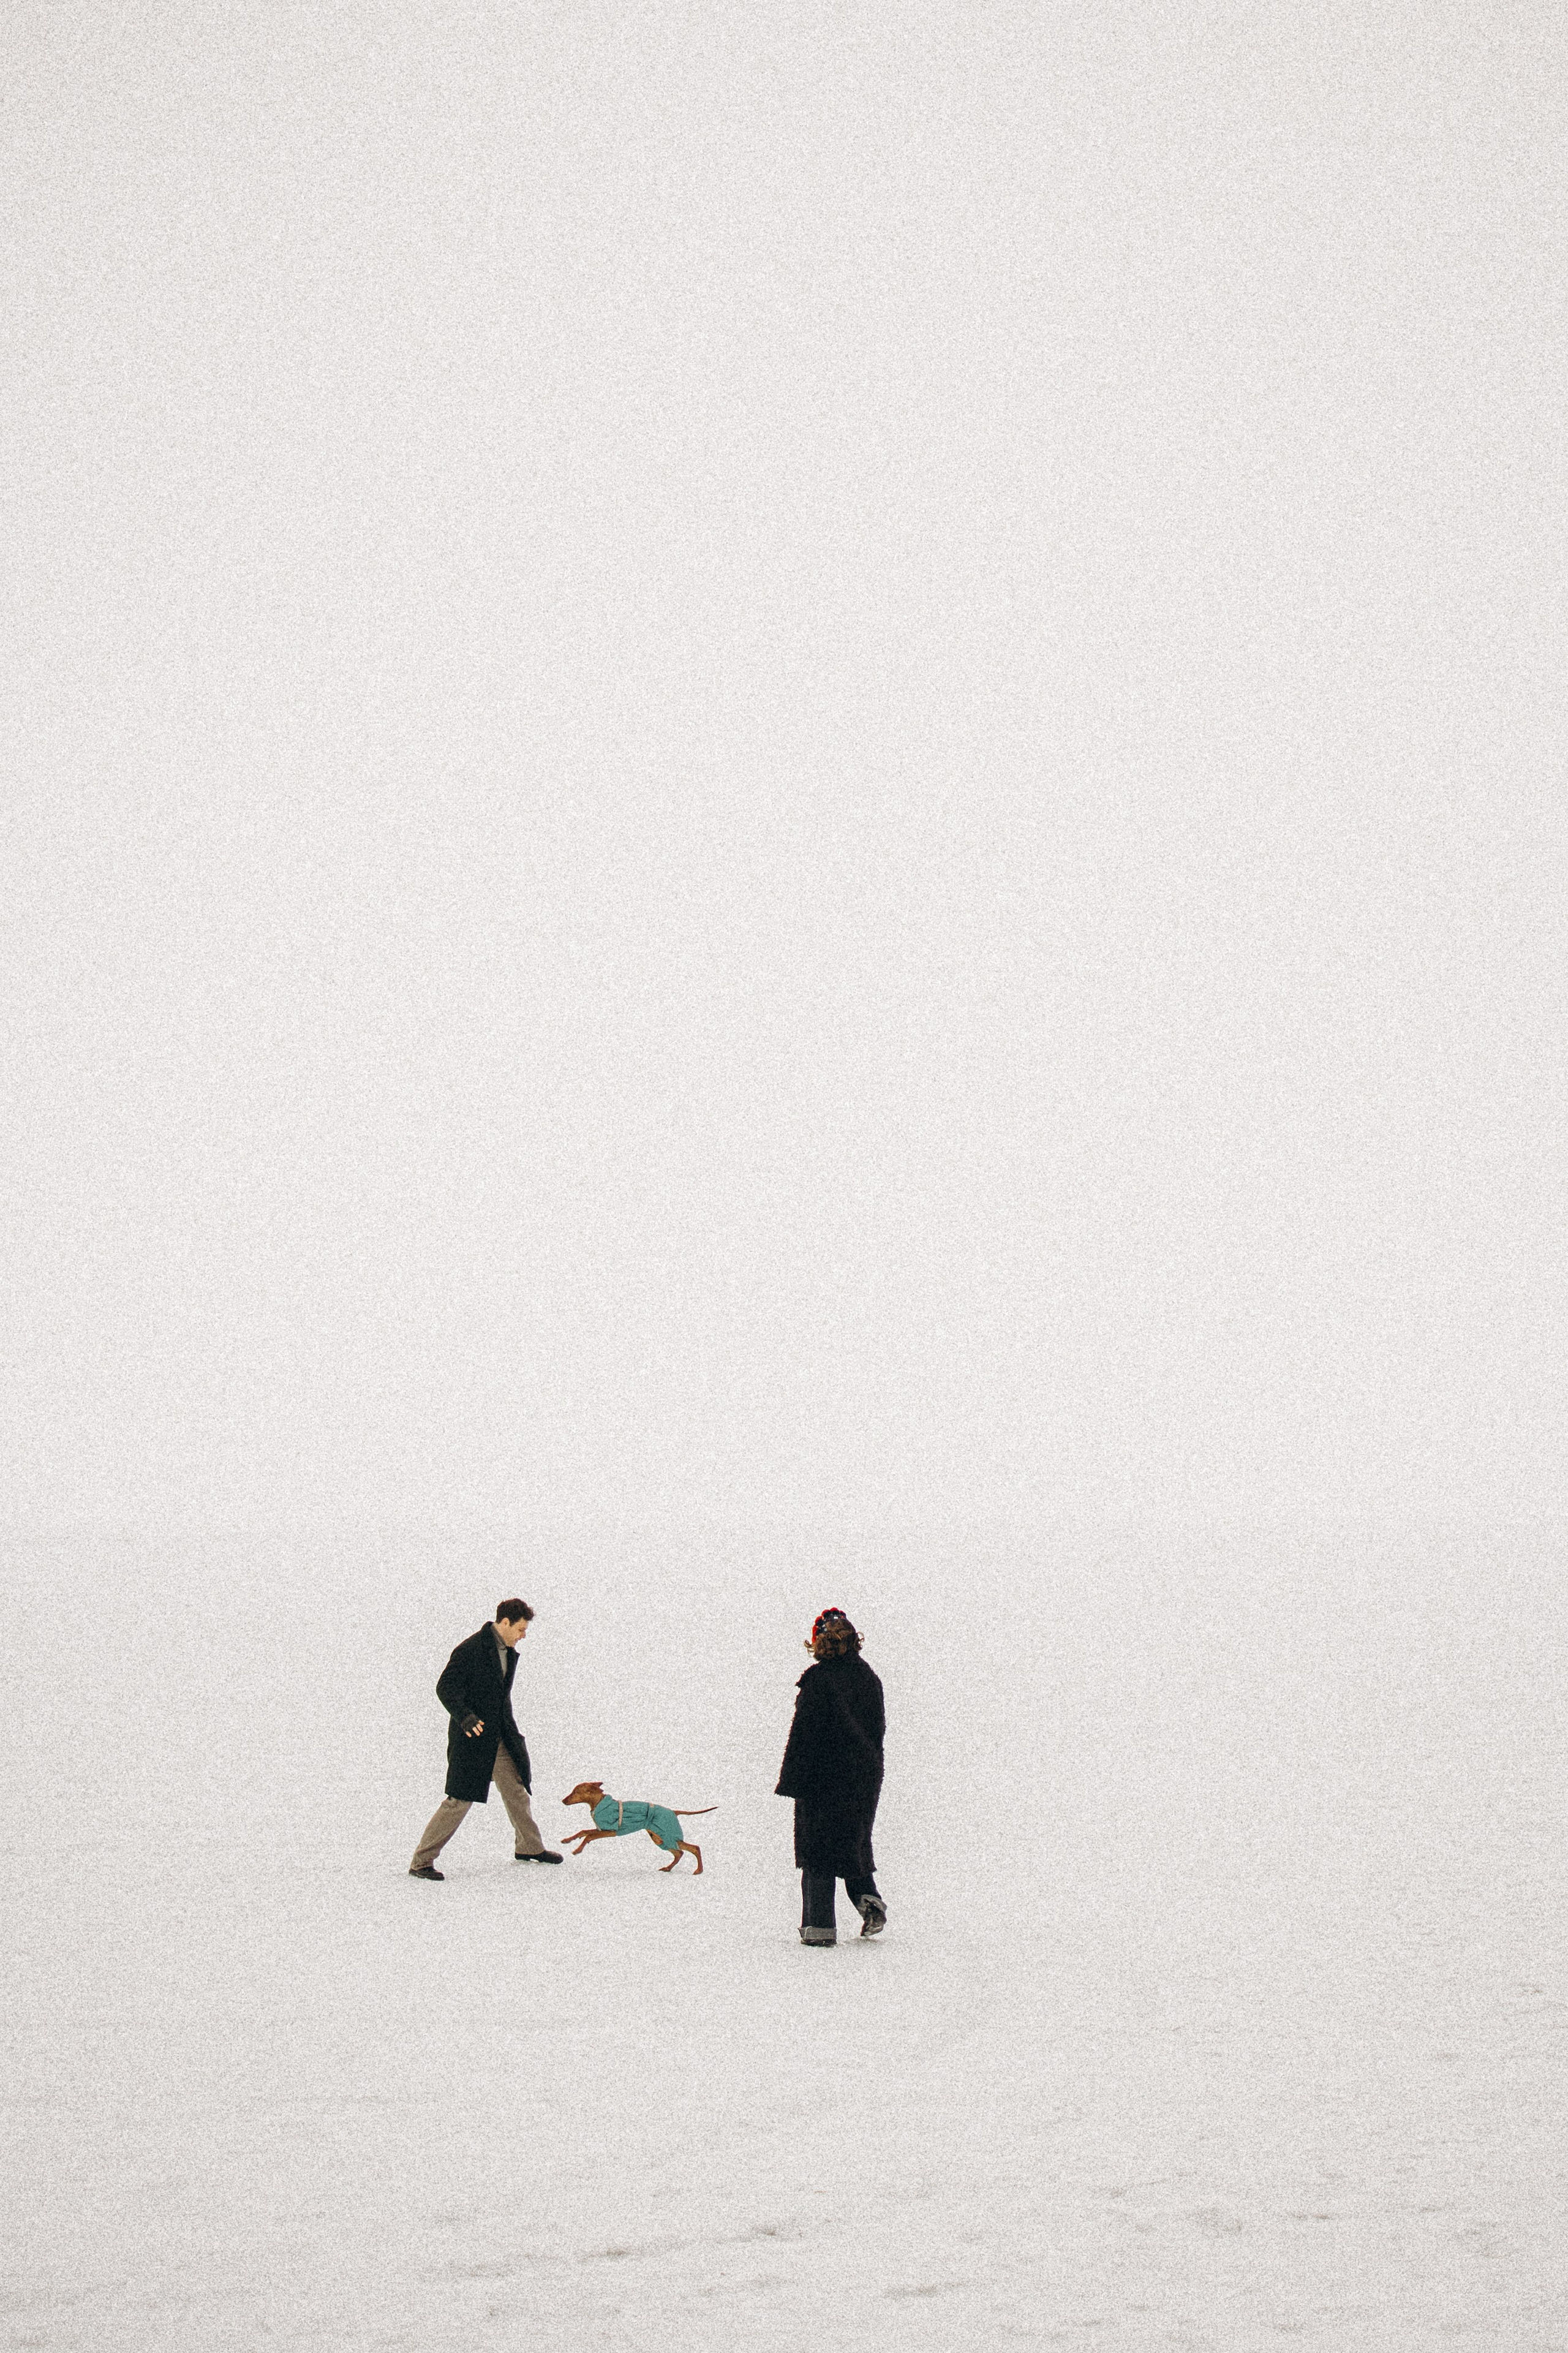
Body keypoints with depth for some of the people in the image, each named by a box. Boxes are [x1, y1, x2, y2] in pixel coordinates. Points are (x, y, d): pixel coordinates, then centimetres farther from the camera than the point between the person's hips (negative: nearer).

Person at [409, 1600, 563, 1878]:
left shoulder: (509, 1653, 11)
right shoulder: (470, 1650, -16)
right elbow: (445, 1688, -21)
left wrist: (512, 1735, 25)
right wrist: (466, 1718, -32)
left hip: (499, 1739, 9)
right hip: (471, 1737, -9)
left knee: (517, 1790, 17)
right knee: (459, 1801, -9)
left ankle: (529, 1847, 36)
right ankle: (421, 1862, -3)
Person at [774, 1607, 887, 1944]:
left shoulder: (818, 1678, -13)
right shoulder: (869, 1678, 6)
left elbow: (804, 1732, -14)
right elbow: (878, 1726, 13)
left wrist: (793, 1781, -9)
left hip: (823, 1776, -6)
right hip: (865, 1776, 6)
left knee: (819, 1852, 2)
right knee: (853, 1842, 22)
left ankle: (820, 1925, 1)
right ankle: (869, 1899, 4)